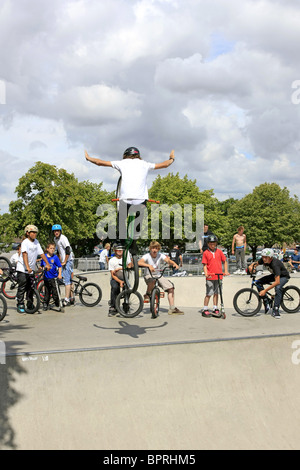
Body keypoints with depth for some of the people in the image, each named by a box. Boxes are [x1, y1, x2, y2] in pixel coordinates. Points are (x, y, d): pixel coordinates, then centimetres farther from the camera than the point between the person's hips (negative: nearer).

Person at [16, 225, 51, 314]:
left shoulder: (36, 242, 6)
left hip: (31, 270, 6)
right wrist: (27, 267, -37)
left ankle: (30, 305, 19)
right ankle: (20, 305, 4)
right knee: (22, 287, -4)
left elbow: (41, 253, 7)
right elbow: (25, 254, -25)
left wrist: (47, 264, 0)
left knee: (30, 288, 9)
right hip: (22, 269, -6)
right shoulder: (25, 242, -14)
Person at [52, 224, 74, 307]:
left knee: (67, 280, -11)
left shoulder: (63, 238, -15)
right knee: (68, 280, 14)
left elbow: (68, 250, -22)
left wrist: (65, 262, -19)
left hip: (68, 260, -9)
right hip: (63, 261, 9)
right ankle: (71, 298, 22)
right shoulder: (55, 239, 13)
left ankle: (66, 300, -12)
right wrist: (60, 261, 16)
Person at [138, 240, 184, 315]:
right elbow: (139, 262, -33)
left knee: (171, 287, -13)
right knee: (152, 281, -41)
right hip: (148, 275, -4)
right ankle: (147, 295, -10)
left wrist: (174, 264, -41)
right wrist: (149, 265, -50)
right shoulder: (147, 256, -14)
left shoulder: (160, 255, -5)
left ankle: (172, 309, -8)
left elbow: (168, 260, -18)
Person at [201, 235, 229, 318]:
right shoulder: (206, 253, 0)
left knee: (216, 293, 11)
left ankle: (215, 309, 20)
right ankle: (205, 310, 4)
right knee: (209, 293, -4)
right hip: (210, 277, -3)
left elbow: (224, 261, 13)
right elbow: (204, 265, -1)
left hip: (218, 276, 3)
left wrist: (226, 271, 3)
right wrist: (206, 273, -15)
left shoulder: (219, 251, 6)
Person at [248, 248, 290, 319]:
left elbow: (277, 281, -43)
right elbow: (256, 263, 4)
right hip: (274, 275, 7)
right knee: (258, 282, -12)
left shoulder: (275, 264, -38)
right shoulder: (263, 260, -19)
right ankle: (267, 306, -9)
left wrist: (265, 290, -44)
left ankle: (275, 310, -27)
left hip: (284, 276, -7)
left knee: (278, 288, -37)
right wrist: (251, 266, -22)